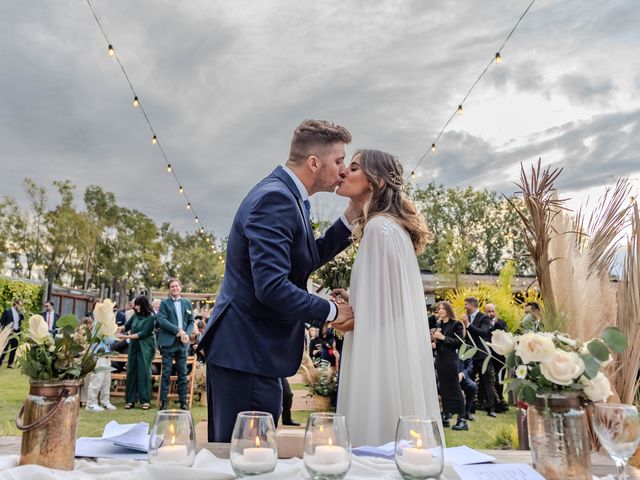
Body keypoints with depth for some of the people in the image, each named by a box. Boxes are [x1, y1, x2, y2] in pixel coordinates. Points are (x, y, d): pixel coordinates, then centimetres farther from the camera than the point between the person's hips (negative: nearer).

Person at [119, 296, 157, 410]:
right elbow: (126, 326, 18)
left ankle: (145, 401, 0)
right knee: (131, 372, 2)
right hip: (134, 347, 5)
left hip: (145, 348, -5)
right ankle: (130, 400, 8)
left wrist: (127, 337, -16)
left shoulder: (150, 317, -9)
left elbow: (143, 333, -14)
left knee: (143, 372, -5)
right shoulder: (135, 316, 7)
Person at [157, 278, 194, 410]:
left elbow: (191, 321, 13)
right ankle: (163, 402, 7)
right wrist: (178, 330, -16)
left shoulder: (187, 303, 12)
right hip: (168, 342, -3)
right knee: (166, 373, 0)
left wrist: (187, 334, -6)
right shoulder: (164, 303, 3)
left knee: (183, 373, 5)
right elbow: (161, 320, -8)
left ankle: (183, 401, 11)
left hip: (182, 343, 3)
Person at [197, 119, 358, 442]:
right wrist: (331, 311, -14)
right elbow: (272, 287, -27)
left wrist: (349, 219, 10)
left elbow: (308, 259, 19)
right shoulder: (275, 199, -20)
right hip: (246, 354, -10)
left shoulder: (286, 196, 12)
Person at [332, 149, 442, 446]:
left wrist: (354, 320, -3)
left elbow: (389, 302, -17)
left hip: (384, 353, -9)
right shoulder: (387, 224, 14)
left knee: (376, 433, 1)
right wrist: (354, 300, 10)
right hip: (390, 352, 9)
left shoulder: (379, 227, -16)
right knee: (398, 436, 16)